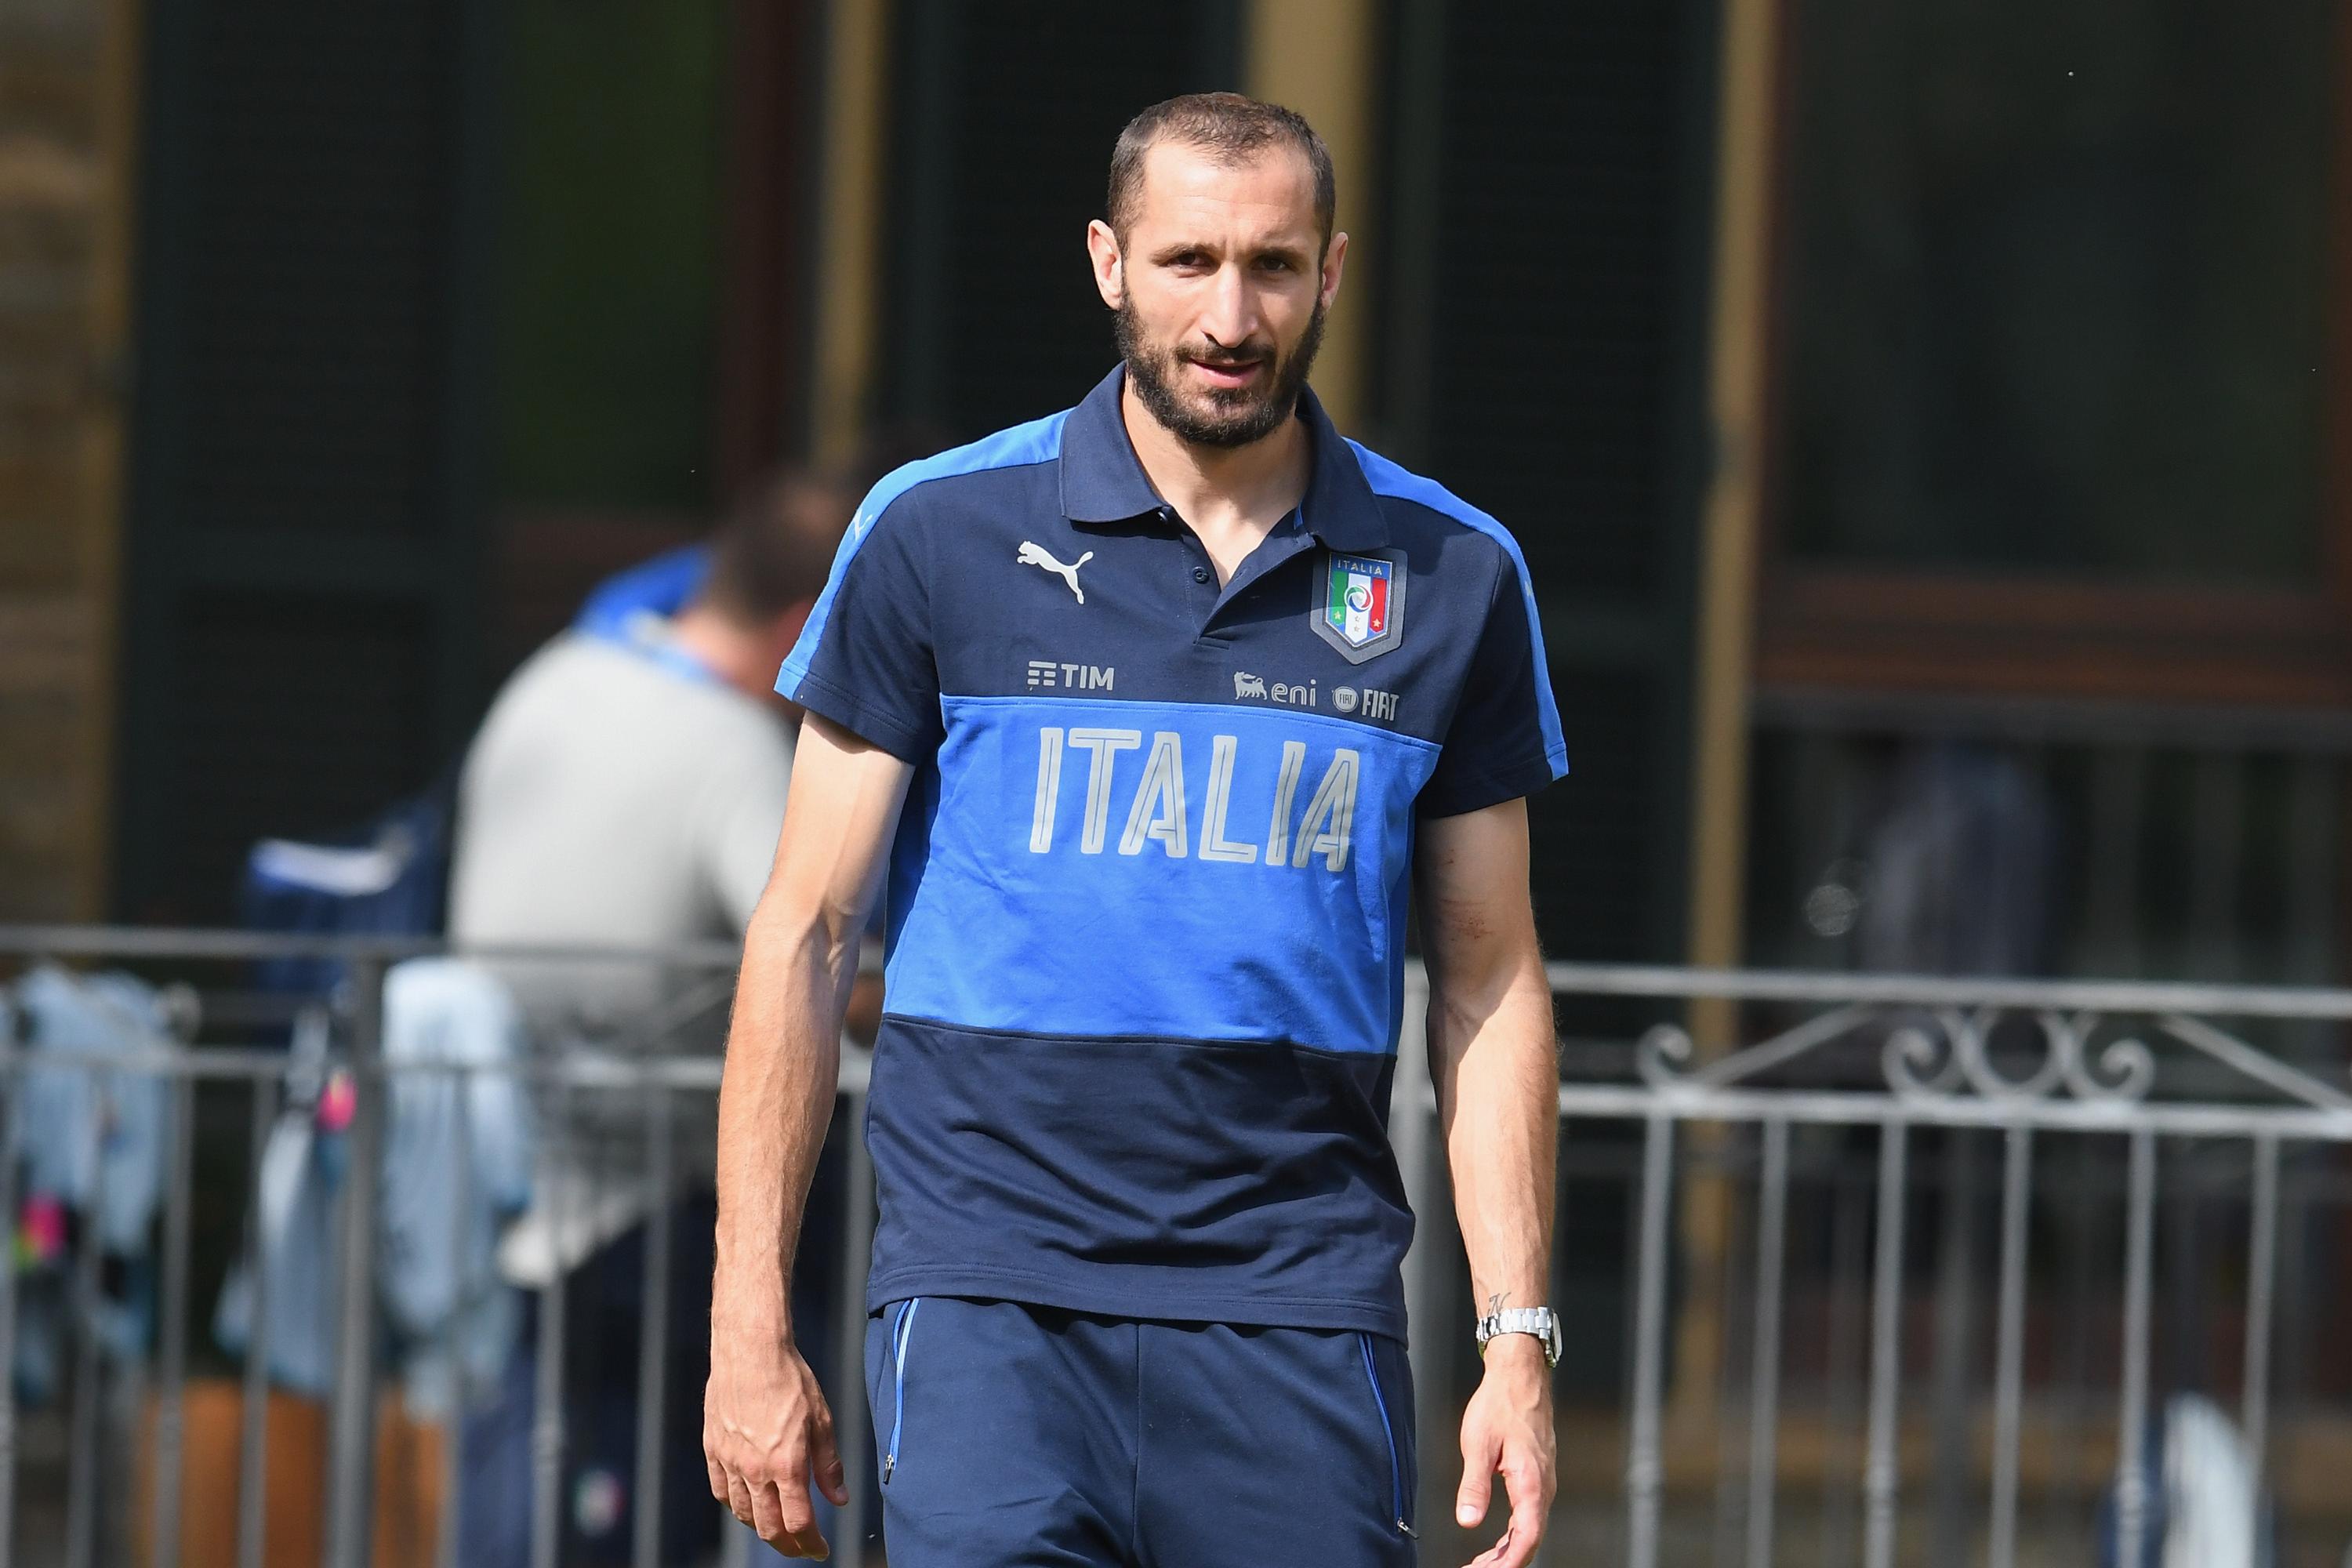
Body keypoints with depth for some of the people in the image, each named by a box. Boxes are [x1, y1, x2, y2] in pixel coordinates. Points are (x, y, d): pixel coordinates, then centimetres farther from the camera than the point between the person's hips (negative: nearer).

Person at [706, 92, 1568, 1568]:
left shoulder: (1453, 575, 7)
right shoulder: (937, 533, 2)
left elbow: (1490, 986, 11)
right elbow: (805, 936, 4)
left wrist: (1520, 1343, 3)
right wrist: (752, 1325, -2)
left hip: (1302, 1321, 2)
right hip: (991, 1291, -2)